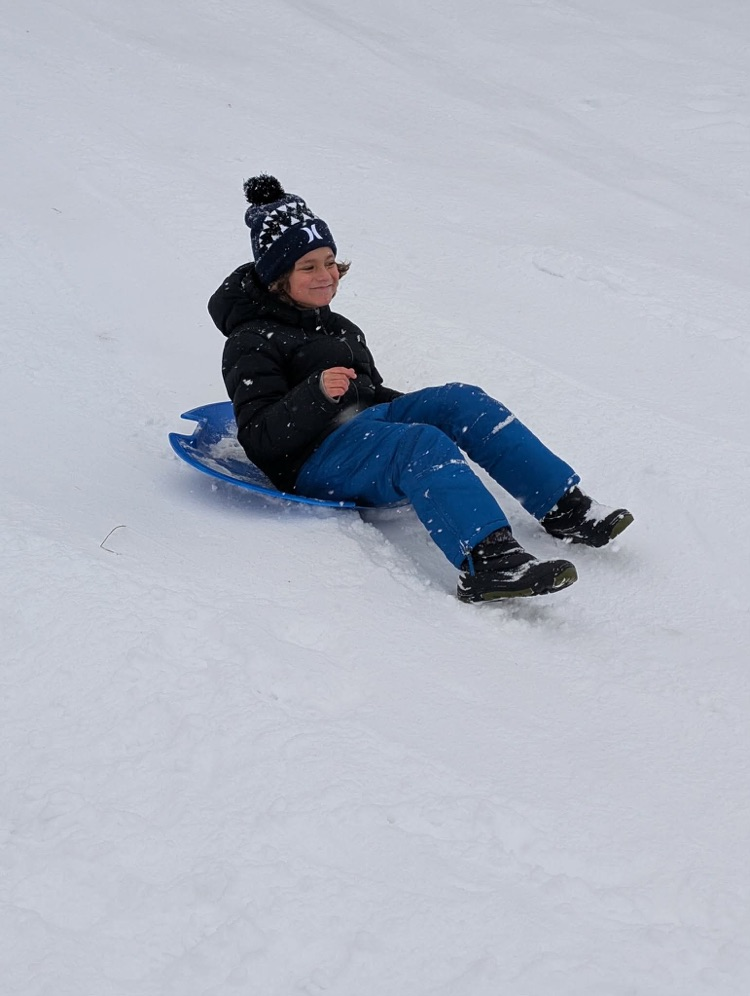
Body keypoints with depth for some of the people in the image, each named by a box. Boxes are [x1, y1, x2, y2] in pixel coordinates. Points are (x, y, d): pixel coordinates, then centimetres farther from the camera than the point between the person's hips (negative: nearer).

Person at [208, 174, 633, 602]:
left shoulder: (332, 325, 20)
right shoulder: (252, 342, -7)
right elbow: (259, 438, -16)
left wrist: (420, 408, 13)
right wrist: (317, 394, -30)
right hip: (311, 463, -9)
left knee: (462, 400, -12)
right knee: (421, 443, -34)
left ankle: (564, 506, -17)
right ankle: (487, 561, -57)